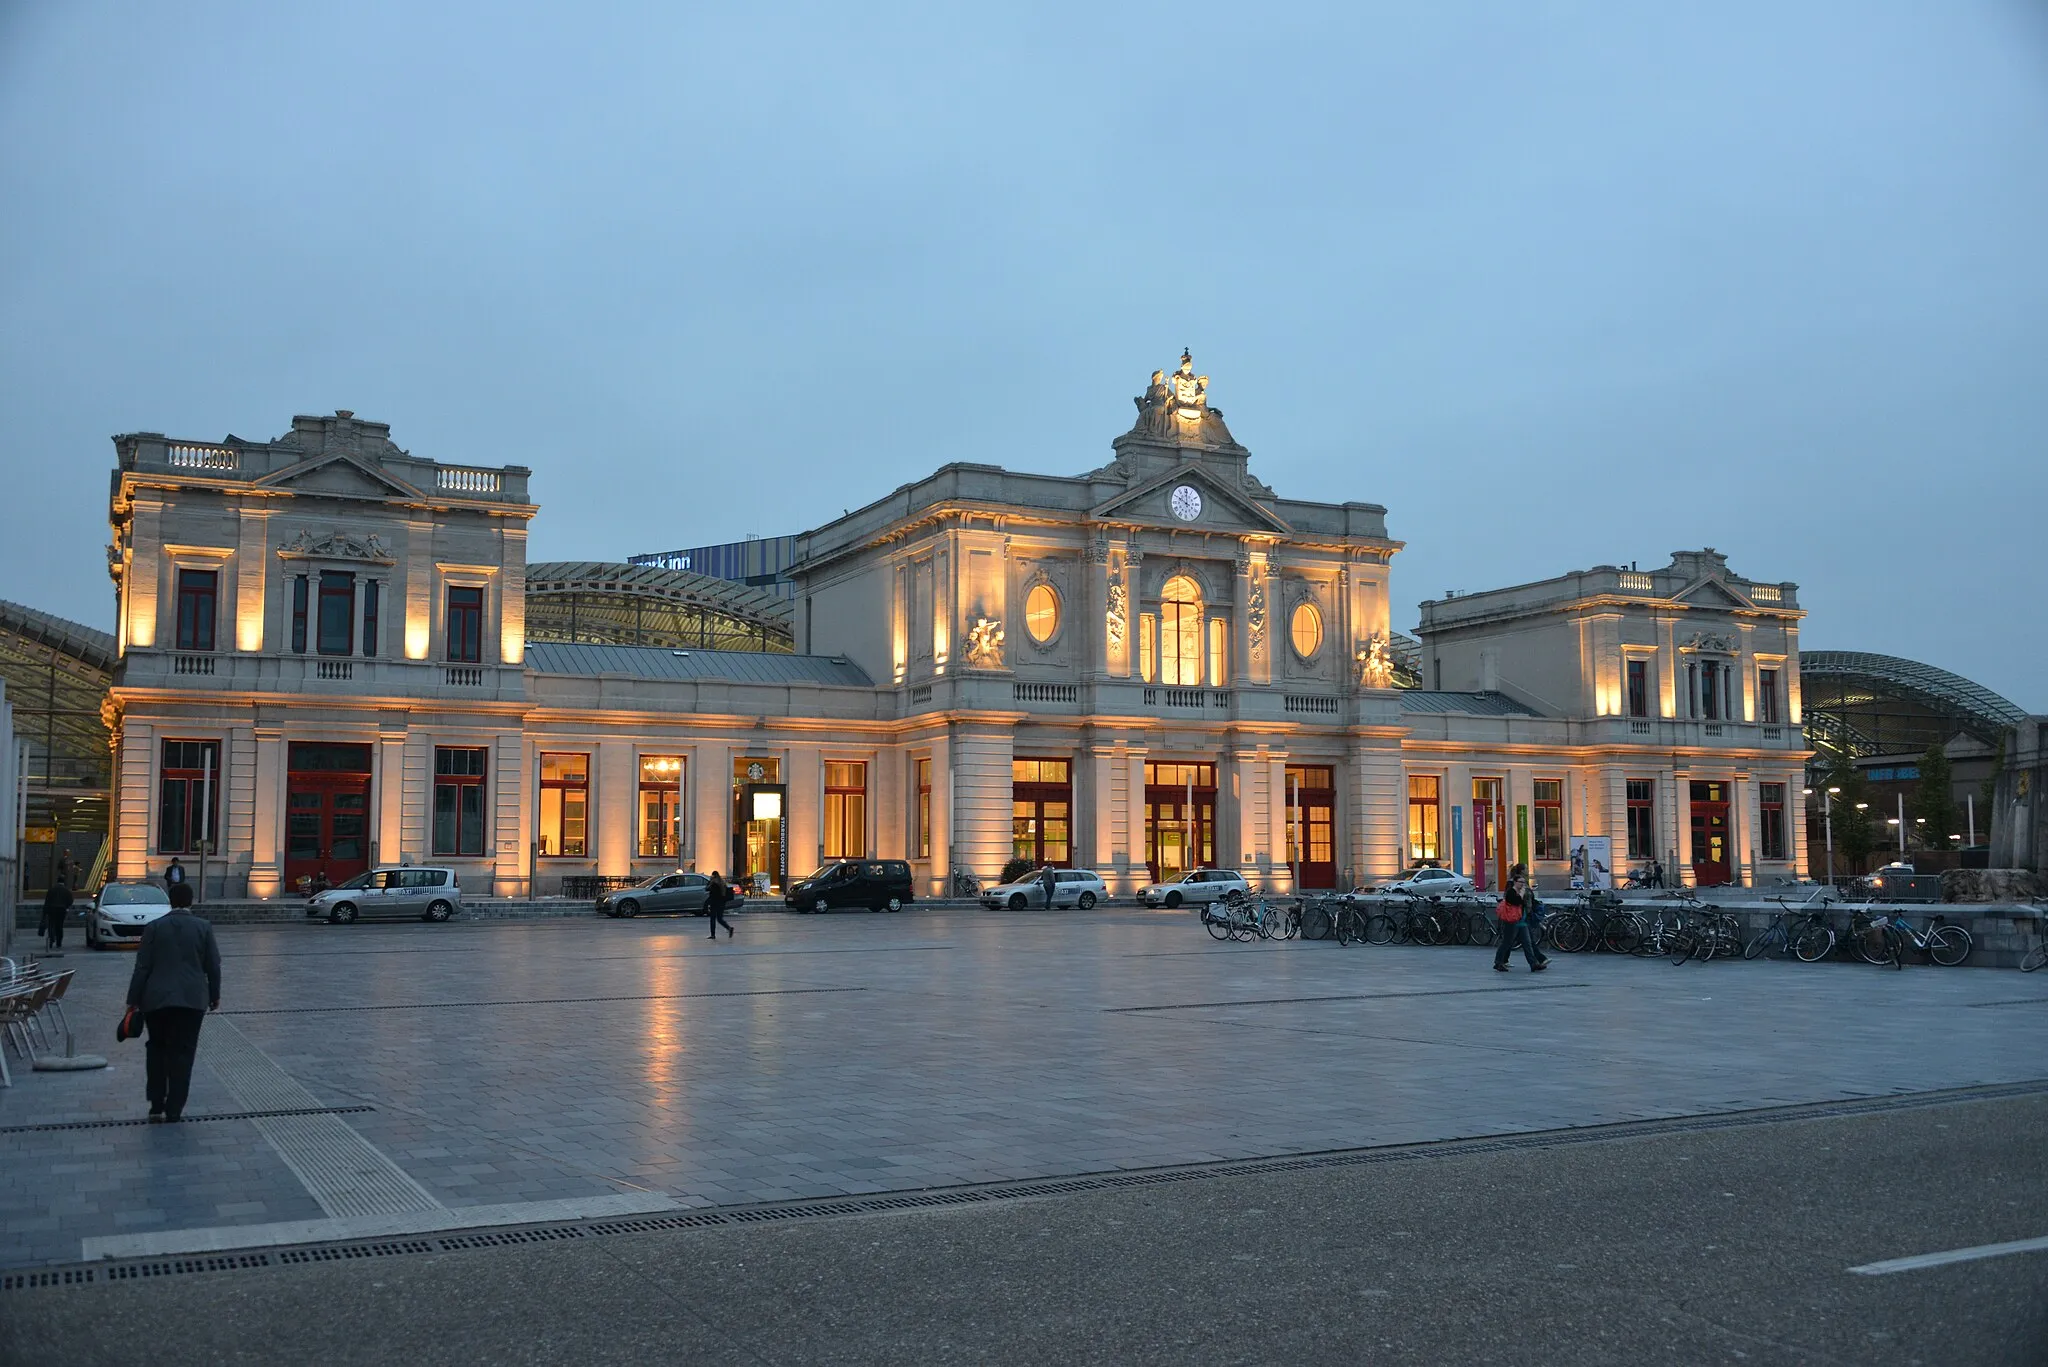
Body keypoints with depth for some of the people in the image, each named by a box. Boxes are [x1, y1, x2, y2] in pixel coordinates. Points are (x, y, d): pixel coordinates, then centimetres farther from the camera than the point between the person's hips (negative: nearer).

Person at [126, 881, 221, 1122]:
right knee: (182, 1052, 4)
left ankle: (156, 1106, 12)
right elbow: (213, 966, 2)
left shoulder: (154, 927, -1)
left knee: (157, 1048, 16)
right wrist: (215, 995, 14)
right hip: (192, 999, -1)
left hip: (157, 998, 1)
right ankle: (174, 1110, 3)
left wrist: (133, 1000, 4)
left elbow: (142, 967, -1)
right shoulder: (203, 927, -1)